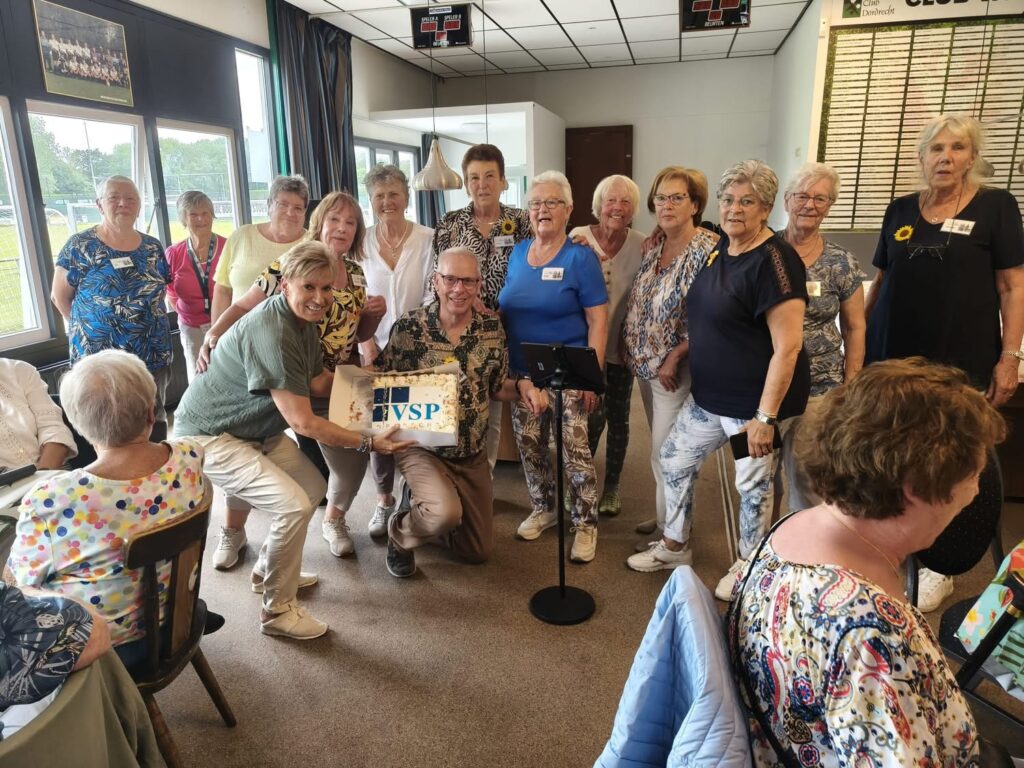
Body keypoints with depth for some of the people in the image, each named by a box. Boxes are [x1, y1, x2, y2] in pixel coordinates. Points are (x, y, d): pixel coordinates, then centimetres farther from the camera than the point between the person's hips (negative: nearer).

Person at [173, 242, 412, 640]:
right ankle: (278, 611, -1)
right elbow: (303, 422, -29)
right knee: (293, 504, -21)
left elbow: (318, 385, 8)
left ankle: (267, 571, 33)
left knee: (313, 488, 13)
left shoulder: (305, 320, 0)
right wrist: (367, 443, -26)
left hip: (256, 429, 10)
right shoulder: (272, 332, -30)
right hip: (208, 436, -10)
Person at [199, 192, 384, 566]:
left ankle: (334, 521, 32)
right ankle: (233, 530, 28)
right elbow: (242, 307, -7)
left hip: (332, 388, 4)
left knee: (352, 463, 2)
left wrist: (374, 314, -4)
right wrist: (211, 338, -22)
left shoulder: (355, 274, 6)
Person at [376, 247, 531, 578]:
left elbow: (496, 386, 6)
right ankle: (400, 532, 3)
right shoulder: (409, 326, -14)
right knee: (446, 514, -33)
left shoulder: (492, 326, -4)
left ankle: (424, 508, 39)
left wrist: (522, 386, -16)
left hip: (473, 454, 4)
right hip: (421, 446, -4)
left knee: (479, 551, 12)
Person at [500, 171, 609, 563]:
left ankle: (586, 524, 16)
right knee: (529, 445, 13)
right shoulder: (517, 253, 8)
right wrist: (502, 364, 8)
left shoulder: (580, 257, -8)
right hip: (523, 372, 5)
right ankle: (543, 509, 33)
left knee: (576, 449, -2)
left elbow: (597, 320, -11)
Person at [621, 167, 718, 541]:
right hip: (645, 364, 7)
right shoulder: (653, 247, 7)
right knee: (660, 449, 18)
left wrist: (674, 358, -19)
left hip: (676, 371, -7)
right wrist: (630, 346, 6)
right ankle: (665, 516, 35)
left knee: (667, 454, 1)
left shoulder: (709, 250, -16)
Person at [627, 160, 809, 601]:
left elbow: (787, 347, -23)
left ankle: (747, 567, 33)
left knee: (753, 484, 9)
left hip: (755, 401, -8)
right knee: (674, 459, 16)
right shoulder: (720, 248, 6)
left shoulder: (773, 260, -19)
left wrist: (766, 416, -23)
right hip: (708, 396, 9)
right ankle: (674, 547, 36)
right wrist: (681, 354, 12)